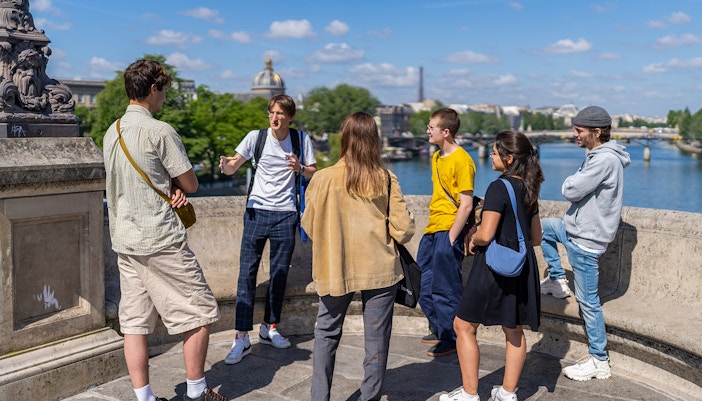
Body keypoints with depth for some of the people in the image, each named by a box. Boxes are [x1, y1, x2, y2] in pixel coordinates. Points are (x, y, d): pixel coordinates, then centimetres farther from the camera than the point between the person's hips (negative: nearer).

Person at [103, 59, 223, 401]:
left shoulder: (112, 132, 12)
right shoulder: (160, 131, -14)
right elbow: (191, 184, -8)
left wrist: (170, 188, 0)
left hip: (124, 240, 8)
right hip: (161, 240, -8)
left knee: (134, 321, 9)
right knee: (198, 312, 5)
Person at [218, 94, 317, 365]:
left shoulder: (302, 140, 1)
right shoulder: (256, 137, -1)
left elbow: (314, 175, 6)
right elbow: (234, 166, 0)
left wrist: (299, 168, -15)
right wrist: (225, 165, -23)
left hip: (286, 214, 1)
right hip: (257, 210, -1)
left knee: (280, 274, 8)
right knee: (247, 272, -6)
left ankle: (269, 328, 26)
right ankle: (242, 337, -1)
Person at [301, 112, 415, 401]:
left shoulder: (324, 179, -10)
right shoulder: (386, 179, -7)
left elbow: (309, 226, 0)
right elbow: (404, 230, -6)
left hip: (336, 269, 0)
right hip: (380, 268, 0)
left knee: (326, 333, 18)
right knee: (376, 339, 12)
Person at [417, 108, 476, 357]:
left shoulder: (462, 161, -14)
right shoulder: (436, 157, 13)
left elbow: (466, 205, -16)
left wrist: (450, 238, -18)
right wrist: (431, 228, 16)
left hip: (448, 231, -9)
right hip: (432, 230, 9)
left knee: (444, 289, -1)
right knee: (423, 287, 14)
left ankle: (453, 339, 14)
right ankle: (440, 331, 30)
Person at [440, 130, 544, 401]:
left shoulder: (498, 188, -16)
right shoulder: (528, 189, 9)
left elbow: (485, 235, -22)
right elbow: (536, 237, 14)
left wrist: (473, 240, -2)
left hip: (494, 266, -8)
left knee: (464, 326, 4)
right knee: (513, 330, 15)